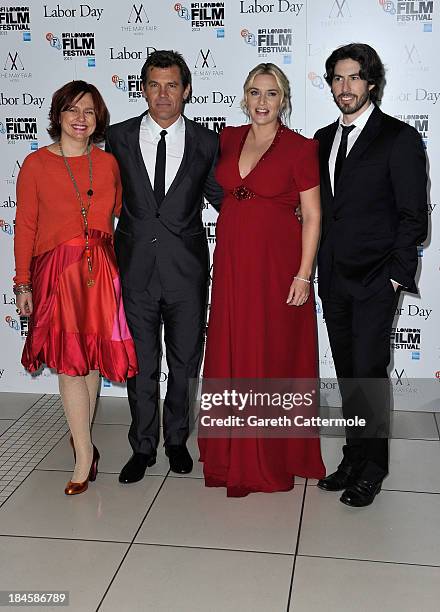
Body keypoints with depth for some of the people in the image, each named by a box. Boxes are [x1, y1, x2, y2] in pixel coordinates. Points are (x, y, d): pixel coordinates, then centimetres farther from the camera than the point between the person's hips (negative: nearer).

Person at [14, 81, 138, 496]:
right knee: (70, 361, -4)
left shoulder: (108, 163, 9)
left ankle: (79, 437, 27)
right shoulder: (36, 164, 1)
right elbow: (25, 227, 1)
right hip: (57, 271, -3)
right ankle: (84, 454, 4)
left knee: (92, 358, 8)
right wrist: (22, 283, -2)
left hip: (101, 272, 3)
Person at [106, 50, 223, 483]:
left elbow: (221, 197, 9)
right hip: (134, 268, 0)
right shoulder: (119, 137, 2)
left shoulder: (206, 142, 1)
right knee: (140, 364, 10)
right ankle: (143, 447, 28)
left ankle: (177, 439, 35)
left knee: (184, 362, 13)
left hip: (186, 269, 0)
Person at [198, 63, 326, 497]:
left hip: (276, 263, -5)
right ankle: (233, 451, 27)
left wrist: (303, 274, -13)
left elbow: (312, 216, -7)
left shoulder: (300, 148, -6)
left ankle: (273, 455, 21)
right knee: (230, 355, 10)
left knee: (273, 355, 4)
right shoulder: (228, 139, 8)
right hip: (231, 261, 5)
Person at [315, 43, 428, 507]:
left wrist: (396, 275, -11)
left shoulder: (399, 138, -5)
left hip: (375, 280, -6)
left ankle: (372, 469, 12)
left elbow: (413, 216, -7)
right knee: (348, 374, 12)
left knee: (368, 373, -4)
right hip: (334, 278, 6)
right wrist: (317, 268, 7)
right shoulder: (324, 139, 13)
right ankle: (354, 458, 25)